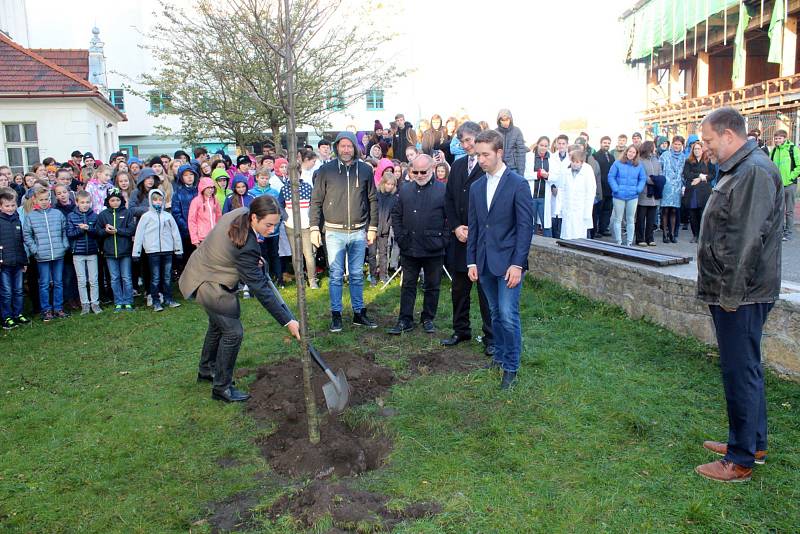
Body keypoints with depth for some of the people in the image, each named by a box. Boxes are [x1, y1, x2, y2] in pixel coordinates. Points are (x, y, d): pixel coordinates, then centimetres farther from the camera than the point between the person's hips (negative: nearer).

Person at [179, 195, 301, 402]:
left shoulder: (239, 213, -14)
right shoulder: (246, 247, -38)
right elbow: (260, 289, -34)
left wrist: (255, 261, 7)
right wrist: (288, 321, -30)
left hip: (203, 270, 10)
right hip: (209, 285, -10)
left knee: (218, 324, 25)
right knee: (233, 332, -4)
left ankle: (207, 370, 46)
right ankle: (222, 388, 11)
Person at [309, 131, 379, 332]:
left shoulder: (365, 170, 5)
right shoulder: (326, 170, 0)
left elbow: (372, 200, 10)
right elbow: (316, 201, 3)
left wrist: (373, 227, 6)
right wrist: (314, 228, -3)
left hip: (358, 232, 2)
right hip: (334, 232, -2)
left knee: (357, 275, 10)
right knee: (336, 275, 3)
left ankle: (359, 313, 20)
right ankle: (336, 315, 13)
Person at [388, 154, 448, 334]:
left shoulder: (443, 190, -4)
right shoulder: (405, 190, 7)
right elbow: (396, 215, 12)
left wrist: (443, 240, -11)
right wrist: (400, 237, 2)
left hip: (433, 250, -3)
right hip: (409, 249, 3)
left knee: (432, 286, 10)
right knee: (408, 285, 9)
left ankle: (428, 319, 24)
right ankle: (405, 320, 16)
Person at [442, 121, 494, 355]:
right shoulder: (458, 165, 12)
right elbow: (449, 199, 13)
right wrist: (456, 227, 0)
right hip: (460, 238, 6)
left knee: (486, 290, 1)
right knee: (459, 288, 14)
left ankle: (490, 337, 12)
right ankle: (461, 330, 28)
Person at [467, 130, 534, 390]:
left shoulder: (518, 184, -7)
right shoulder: (476, 187, 11)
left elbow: (525, 226, -10)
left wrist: (517, 263, -15)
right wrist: (472, 261, 9)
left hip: (508, 261, -5)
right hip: (485, 262, 5)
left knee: (508, 315, -6)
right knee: (496, 313, 14)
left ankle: (511, 367, 8)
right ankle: (499, 356, 28)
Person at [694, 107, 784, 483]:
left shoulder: (755, 172, -18)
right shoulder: (738, 170, 16)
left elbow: (746, 241, -23)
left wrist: (731, 294, -19)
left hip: (741, 296, -11)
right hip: (731, 292, 11)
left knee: (741, 372, -2)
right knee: (744, 369, 19)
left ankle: (741, 461, 10)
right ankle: (753, 443, 33)